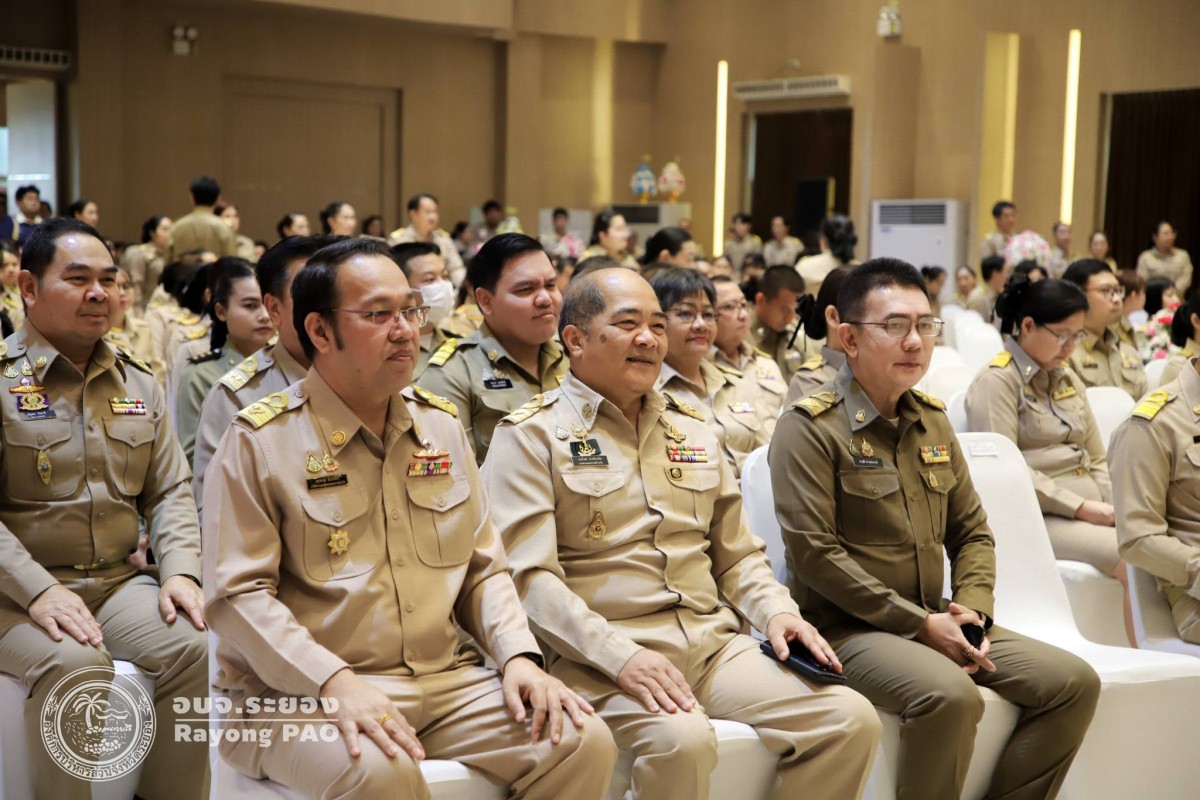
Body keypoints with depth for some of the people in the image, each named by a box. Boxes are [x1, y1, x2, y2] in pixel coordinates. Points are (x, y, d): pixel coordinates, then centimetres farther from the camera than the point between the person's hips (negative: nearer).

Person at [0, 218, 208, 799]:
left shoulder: (137, 383, 13)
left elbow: (168, 492, 12)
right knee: (72, 662, -33)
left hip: (120, 582, 4)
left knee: (194, 646, -22)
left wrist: (180, 571, -6)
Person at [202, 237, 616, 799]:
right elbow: (237, 593, -11)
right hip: (301, 693, -5)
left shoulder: (442, 426, 12)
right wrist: (336, 682, -24)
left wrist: (518, 655, -4)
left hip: (447, 680, 6)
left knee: (584, 742, -14)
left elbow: (483, 570, 15)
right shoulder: (259, 441, -5)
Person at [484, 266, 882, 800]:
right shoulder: (532, 436, 0)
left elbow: (736, 555, 24)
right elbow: (529, 575, -11)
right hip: (601, 657, -6)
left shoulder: (691, 431, 21)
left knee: (852, 720, -12)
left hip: (714, 645, 6)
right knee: (682, 738, -36)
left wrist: (775, 611, 3)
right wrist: (620, 656, -23)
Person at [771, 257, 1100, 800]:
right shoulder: (810, 428, -9)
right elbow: (815, 553, -16)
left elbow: (972, 532, 17)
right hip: (847, 627, -7)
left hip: (935, 622, 7)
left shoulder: (933, 423, 13)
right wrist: (918, 623, -17)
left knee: (1075, 681, -6)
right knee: (951, 694, -33)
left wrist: (973, 608, -3)